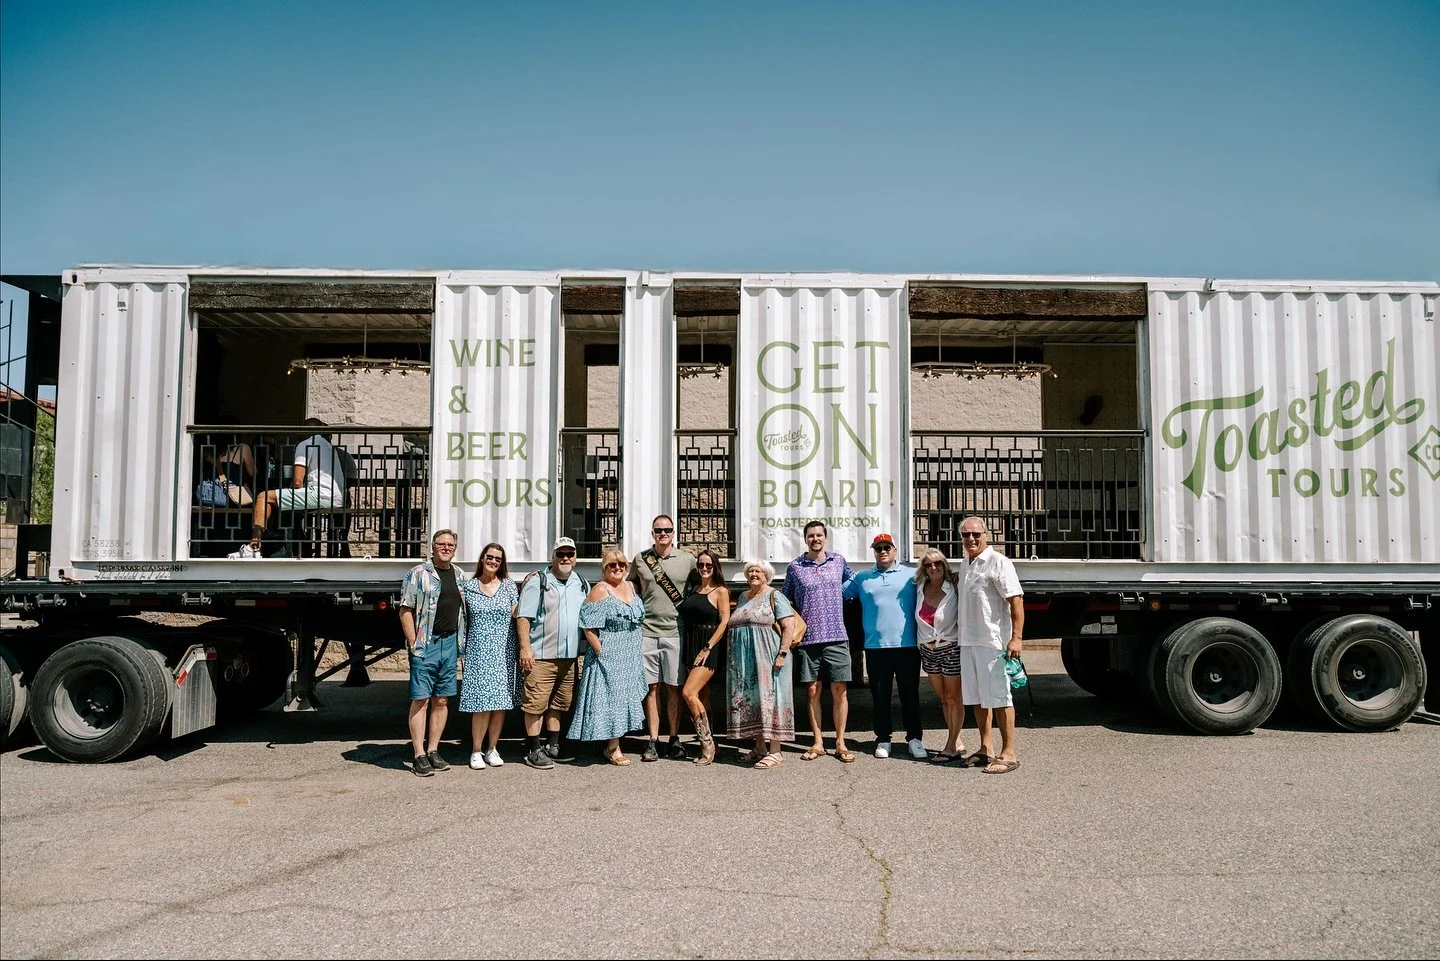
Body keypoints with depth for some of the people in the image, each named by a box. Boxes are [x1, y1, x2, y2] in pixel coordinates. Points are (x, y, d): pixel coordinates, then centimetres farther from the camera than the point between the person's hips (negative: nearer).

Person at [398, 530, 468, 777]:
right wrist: (413, 643, -12)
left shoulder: (460, 576, 14)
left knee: (442, 700, 9)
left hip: (451, 643, 6)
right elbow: (405, 610, -6)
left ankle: (433, 751, 18)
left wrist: (462, 641, 12)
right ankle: (419, 756, 0)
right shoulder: (418, 574, -3)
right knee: (420, 699, -4)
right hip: (425, 644, -5)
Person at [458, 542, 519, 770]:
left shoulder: (508, 586, 7)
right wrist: (462, 646, 3)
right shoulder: (469, 586, 6)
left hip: (504, 651, 2)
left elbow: (516, 614, 6)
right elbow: (462, 618, 8)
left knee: (501, 701, 2)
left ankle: (492, 749, 14)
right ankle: (476, 751, 4)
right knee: (482, 702, -7)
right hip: (478, 651, -1)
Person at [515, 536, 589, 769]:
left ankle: (552, 744, 25)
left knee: (560, 702, 13)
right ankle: (533, 749, 4)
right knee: (536, 703, -5)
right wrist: (525, 647, -16)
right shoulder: (537, 581, -4)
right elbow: (523, 616, -8)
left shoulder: (582, 584, 14)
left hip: (569, 655, 6)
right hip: (541, 655, -6)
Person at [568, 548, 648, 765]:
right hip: (609, 656, -8)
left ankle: (612, 745, 22)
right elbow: (588, 627, -16)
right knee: (611, 697, -3)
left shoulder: (630, 587, 10)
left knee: (624, 697, 11)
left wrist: (639, 652, 13)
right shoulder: (600, 591, -12)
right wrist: (600, 652, -19)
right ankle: (613, 748, 6)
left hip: (630, 656, 8)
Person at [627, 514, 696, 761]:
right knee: (652, 687, 4)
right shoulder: (640, 559, 8)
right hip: (647, 632, 1)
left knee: (674, 687, 4)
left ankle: (674, 740, 13)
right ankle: (653, 741, 10)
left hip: (676, 632, -1)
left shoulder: (687, 559, 5)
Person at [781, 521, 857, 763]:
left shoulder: (839, 561, 7)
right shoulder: (795, 567, 4)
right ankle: (817, 743, 14)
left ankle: (840, 743, 9)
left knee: (840, 690, 0)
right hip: (807, 639, 0)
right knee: (812, 691, 5)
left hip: (836, 637, 0)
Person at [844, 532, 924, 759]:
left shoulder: (912, 575, 5)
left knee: (910, 694, 5)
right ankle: (883, 739, 17)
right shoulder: (862, 578, 10)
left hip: (907, 645, -1)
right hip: (876, 647, 1)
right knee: (880, 696, 8)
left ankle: (915, 738, 14)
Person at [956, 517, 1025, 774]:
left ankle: (1008, 753, 3)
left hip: (992, 642, -8)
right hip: (968, 642, 8)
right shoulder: (965, 564, 16)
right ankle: (986, 749, 22)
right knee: (976, 697, 13)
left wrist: (1016, 637, -23)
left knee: (999, 698, -4)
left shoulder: (998, 562, -9)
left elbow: (1016, 600, -16)